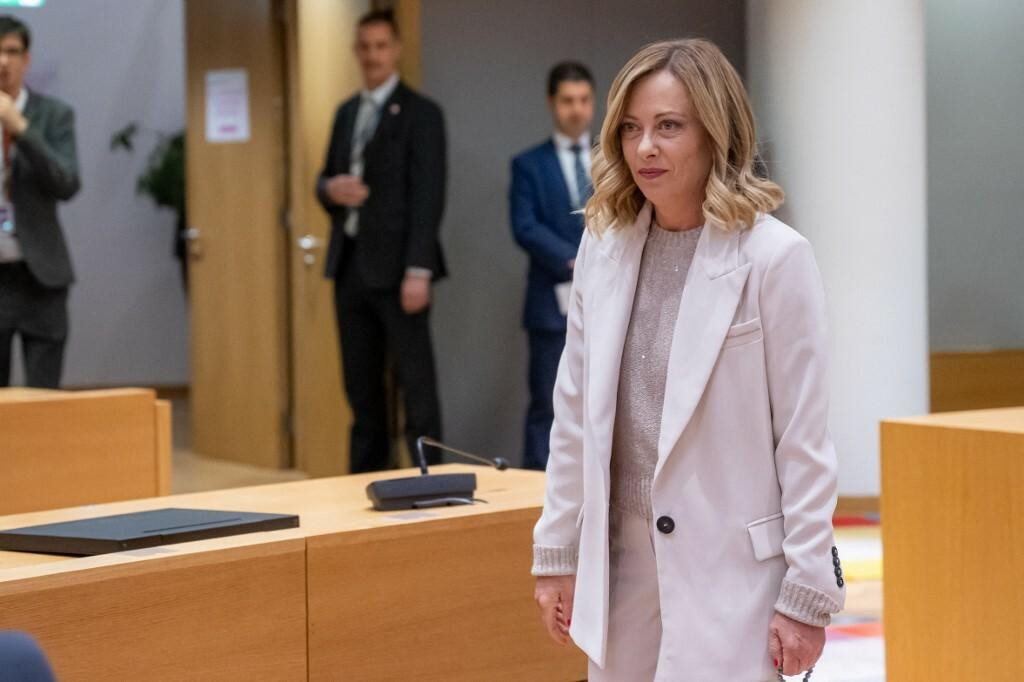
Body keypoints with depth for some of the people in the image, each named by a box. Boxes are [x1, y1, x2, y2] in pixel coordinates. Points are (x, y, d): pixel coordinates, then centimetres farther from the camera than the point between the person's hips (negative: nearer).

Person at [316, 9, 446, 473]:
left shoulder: (420, 113, -5)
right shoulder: (346, 113, 16)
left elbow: (428, 196, -11)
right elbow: (325, 178, 21)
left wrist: (419, 271, -18)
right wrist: (330, 188, -5)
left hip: (395, 267, -7)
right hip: (349, 263, 7)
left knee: (416, 382, -5)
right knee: (361, 384, 10)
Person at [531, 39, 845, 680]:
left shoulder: (775, 257, -10)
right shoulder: (605, 246, 5)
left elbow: (805, 440, -9)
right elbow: (575, 415, 11)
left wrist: (806, 596, -9)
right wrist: (557, 553, 11)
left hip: (731, 566, -5)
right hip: (623, 558, 5)